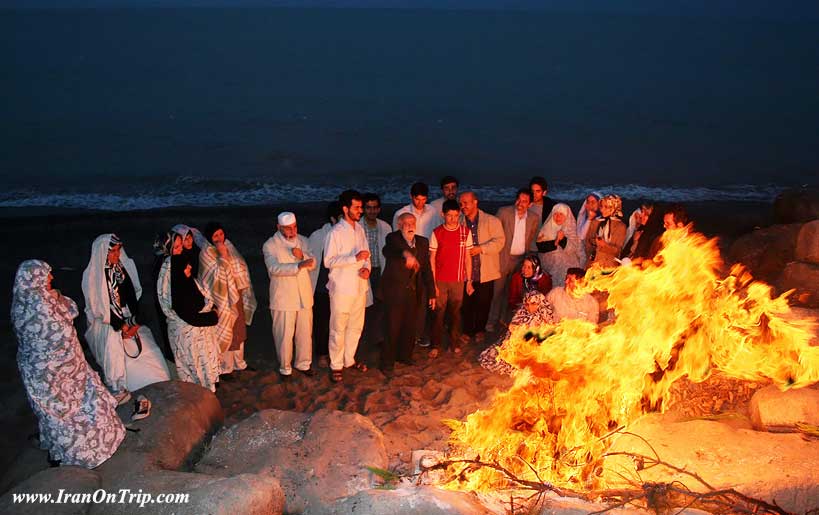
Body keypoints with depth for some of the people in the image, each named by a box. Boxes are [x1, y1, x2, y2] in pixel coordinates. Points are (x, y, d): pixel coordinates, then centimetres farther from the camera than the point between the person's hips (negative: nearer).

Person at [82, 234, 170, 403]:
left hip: (128, 319, 4)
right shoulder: (92, 275, -15)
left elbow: (133, 295, -1)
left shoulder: (124, 266, -2)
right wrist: (121, 325, -15)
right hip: (106, 324, -4)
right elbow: (98, 306, -15)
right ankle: (118, 390, 7)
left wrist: (135, 321, -11)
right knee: (116, 355, -16)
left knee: (147, 349, -2)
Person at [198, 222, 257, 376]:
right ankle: (223, 367, 17)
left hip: (237, 295, 7)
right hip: (222, 298, -6)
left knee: (238, 330, 16)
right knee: (223, 333, 4)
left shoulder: (228, 246, 4)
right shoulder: (206, 252, -15)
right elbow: (218, 275, -20)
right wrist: (222, 255, -26)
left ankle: (237, 362, 31)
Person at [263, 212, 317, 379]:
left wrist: (303, 256, -19)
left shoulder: (303, 241, 8)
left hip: (304, 296, 4)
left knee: (305, 332, 13)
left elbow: (312, 264, 3)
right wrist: (299, 266, -33)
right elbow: (274, 268, -21)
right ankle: (285, 367, 20)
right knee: (284, 335, 3)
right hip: (283, 298, -4)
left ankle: (303, 363, 30)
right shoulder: (270, 245, -7)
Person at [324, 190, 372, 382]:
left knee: (356, 326, 17)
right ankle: (336, 365, 19)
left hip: (360, 287, 7)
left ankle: (349, 359, 34)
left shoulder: (360, 229, 5)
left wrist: (367, 267, -7)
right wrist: (355, 258, -25)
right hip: (342, 288, -7)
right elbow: (329, 261, -17)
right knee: (338, 328, 4)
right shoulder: (335, 232, -15)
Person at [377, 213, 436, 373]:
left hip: (414, 293, 5)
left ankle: (405, 355, 37)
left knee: (409, 327, 16)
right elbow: (388, 250, -35)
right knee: (393, 329, 2)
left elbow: (427, 269, 10)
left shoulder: (423, 242, 6)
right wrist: (405, 254, -56)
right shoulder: (393, 238, -10)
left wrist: (431, 293, 7)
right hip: (395, 292, -5)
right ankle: (387, 362, 17)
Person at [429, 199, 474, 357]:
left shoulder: (465, 232, 1)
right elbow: (432, 259, -1)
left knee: (455, 312, 9)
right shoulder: (437, 232, -4)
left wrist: (469, 281, 4)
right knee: (439, 312, 3)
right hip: (440, 280, -1)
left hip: (458, 280, 1)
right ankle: (436, 345, 16)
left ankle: (455, 343, 23)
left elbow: (467, 258, 6)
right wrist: (433, 283, -5)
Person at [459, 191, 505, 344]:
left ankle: (480, 330, 26)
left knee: (483, 303, 7)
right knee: (466, 303, 5)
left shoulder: (491, 221, 0)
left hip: (486, 272, -2)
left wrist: (481, 248, -19)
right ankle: (467, 331, 22)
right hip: (466, 272, 2)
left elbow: (499, 241, -9)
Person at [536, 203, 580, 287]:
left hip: (566, 267, -1)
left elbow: (573, 249, -6)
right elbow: (540, 246, -3)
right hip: (548, 266, 1)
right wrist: (555, 242, -14)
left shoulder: (571, 229, 6)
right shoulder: (546, 228, 9)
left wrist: (563, 239, -20)